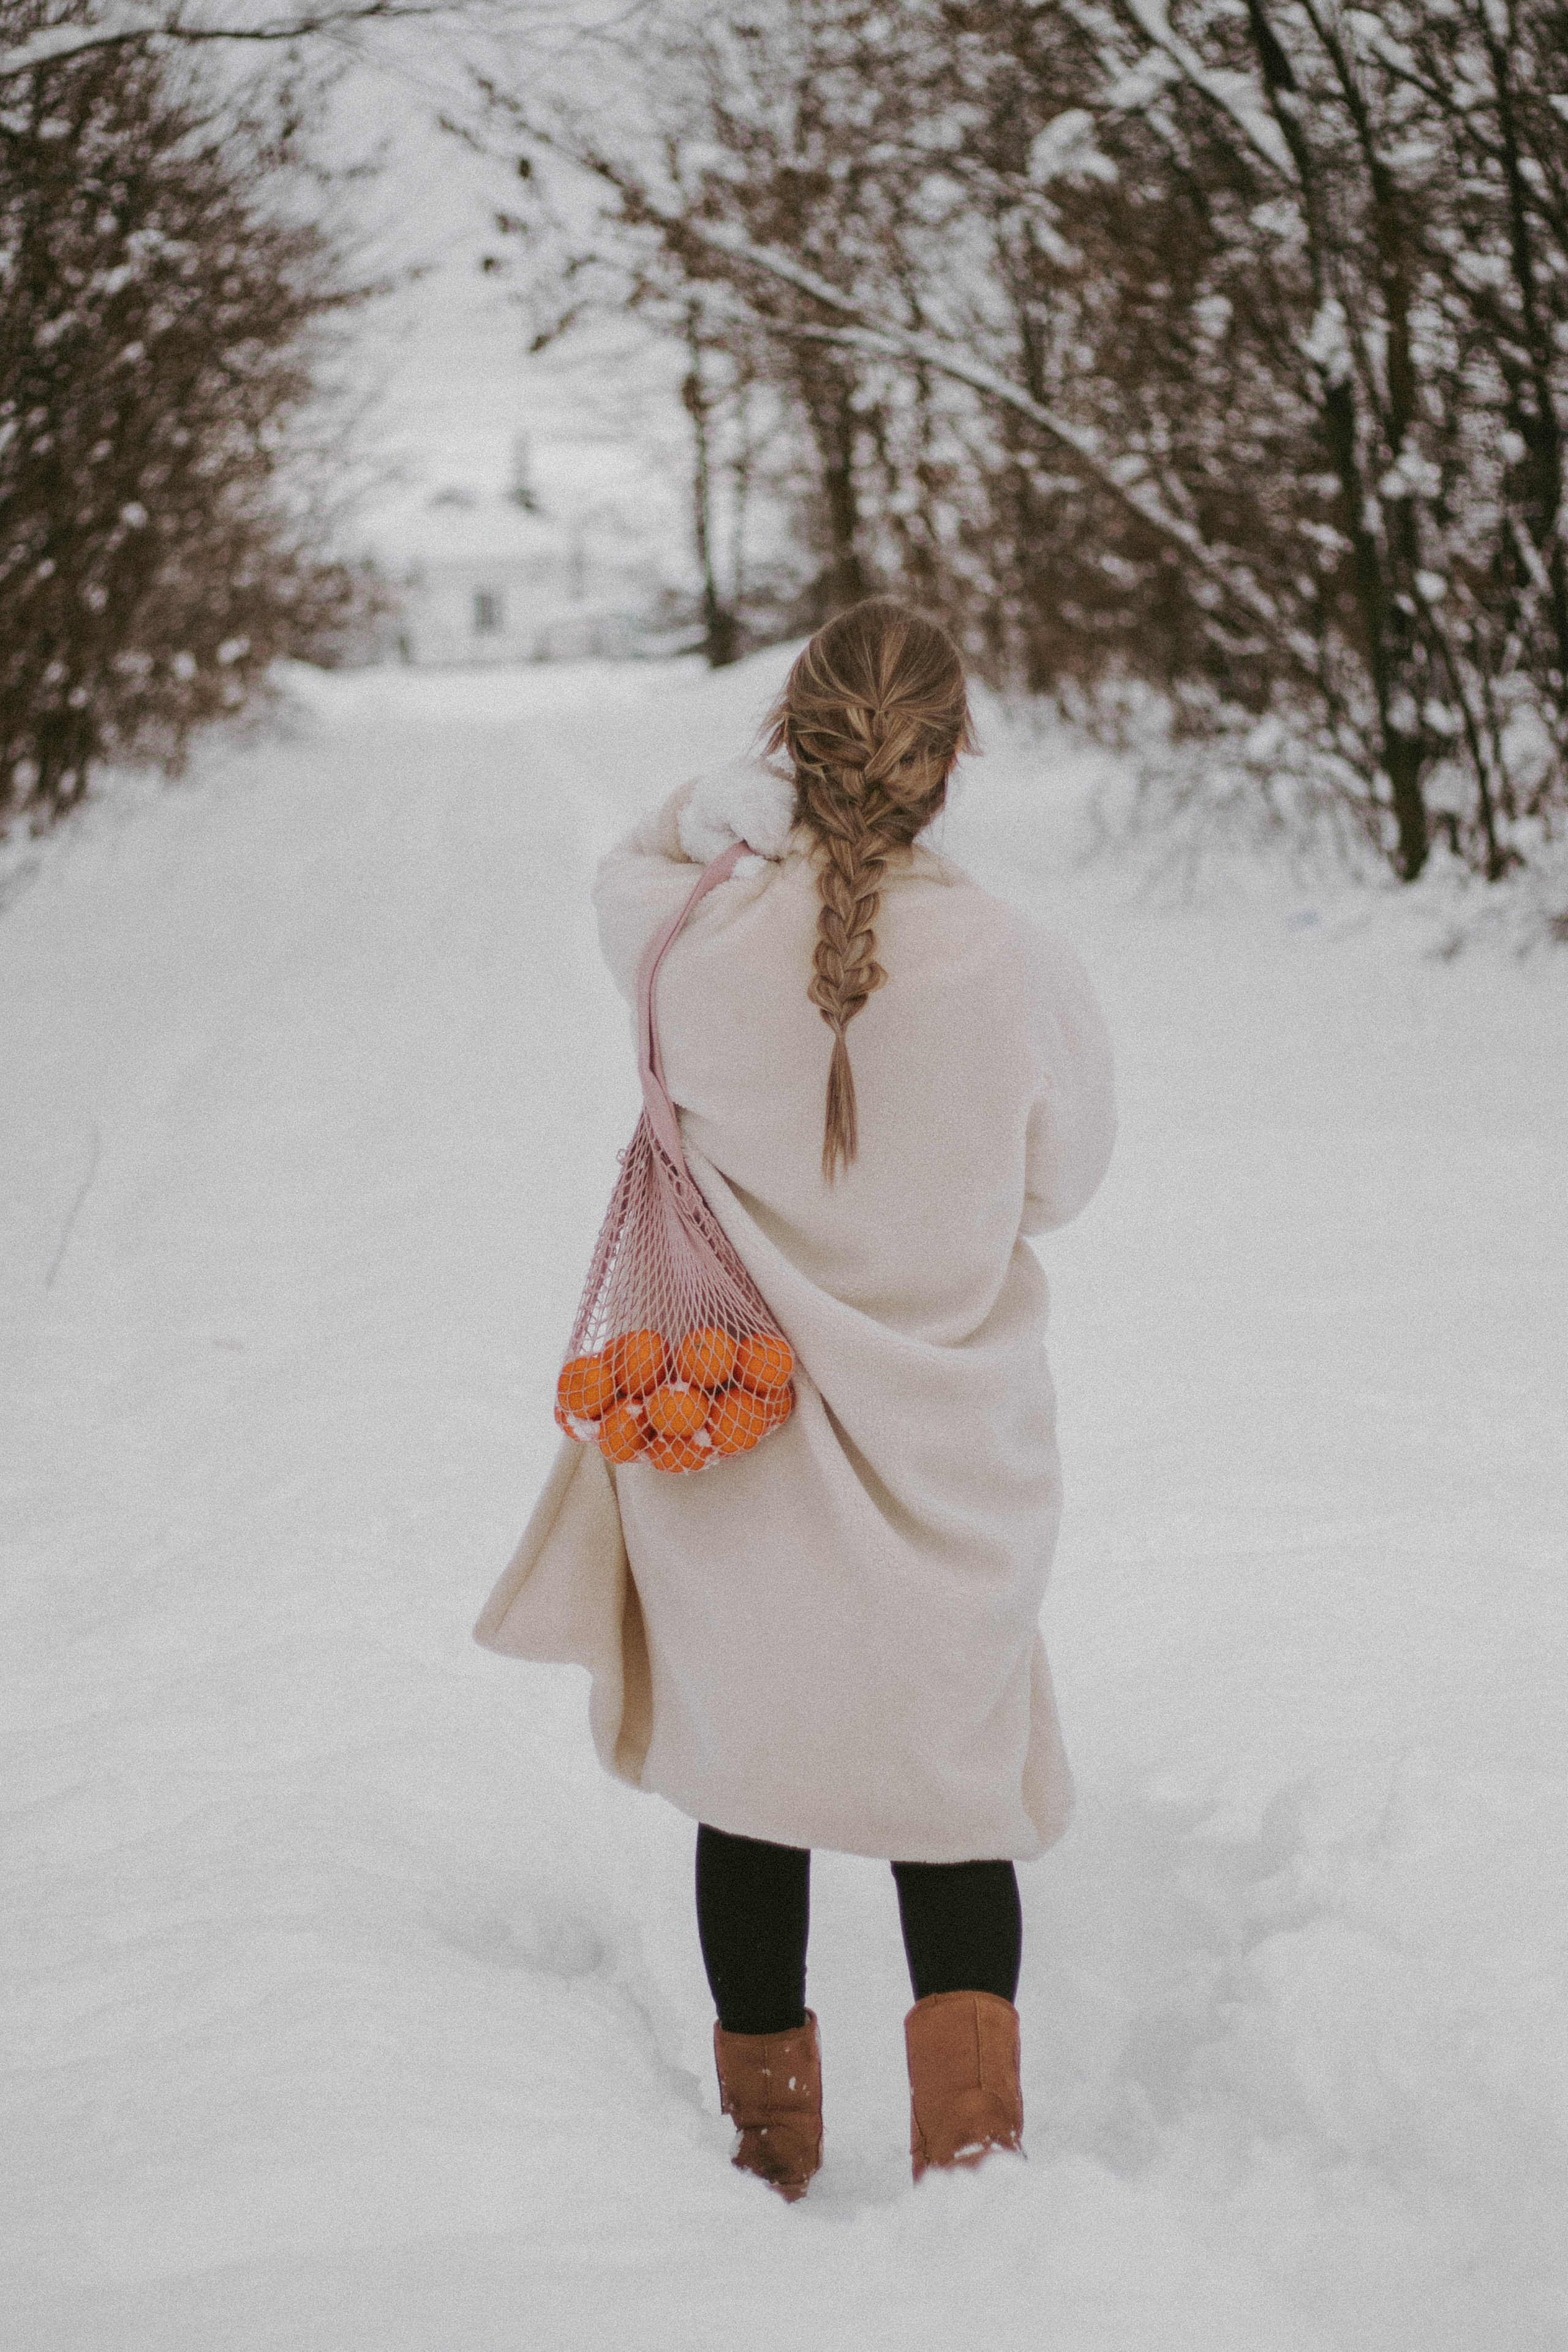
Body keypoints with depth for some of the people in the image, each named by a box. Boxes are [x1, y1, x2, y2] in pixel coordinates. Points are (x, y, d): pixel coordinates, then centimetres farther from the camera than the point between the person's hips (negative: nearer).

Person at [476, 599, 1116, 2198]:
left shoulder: (701, 943, -17)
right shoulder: (1018, 968, -18)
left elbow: (626, 874, 9)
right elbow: (1058, 1180, -1)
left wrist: (731, 806, -6)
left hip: (738, 1443, 0)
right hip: (953, 1454, 0)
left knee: (750, 1778, 17)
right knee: (953, 1766, 18)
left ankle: (769, 2141, 28)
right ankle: (970, 2132, 10)